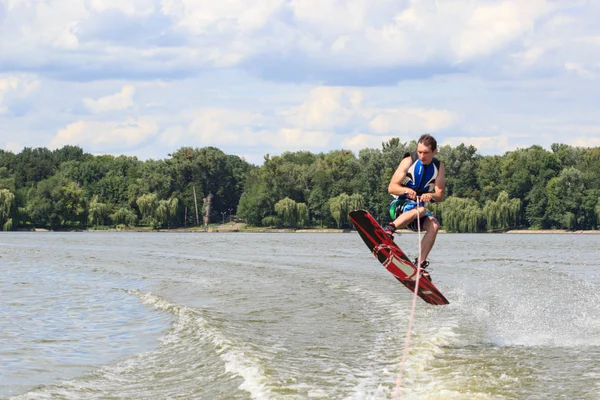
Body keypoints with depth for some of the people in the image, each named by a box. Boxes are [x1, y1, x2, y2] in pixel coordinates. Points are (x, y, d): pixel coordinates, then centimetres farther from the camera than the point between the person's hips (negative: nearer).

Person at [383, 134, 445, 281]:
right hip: (399, 206, -4)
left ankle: (420, 264, -28)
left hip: (418, 207, 4)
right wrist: (406, 190, -32)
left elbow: (440, 195, -6)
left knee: (434, 225, -27)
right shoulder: (409, 161, -6)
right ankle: (389, 229, -37)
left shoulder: (439, 167, 3)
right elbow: (391, 187, -11)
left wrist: (431, 196, -30)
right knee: (420, 210, -36)